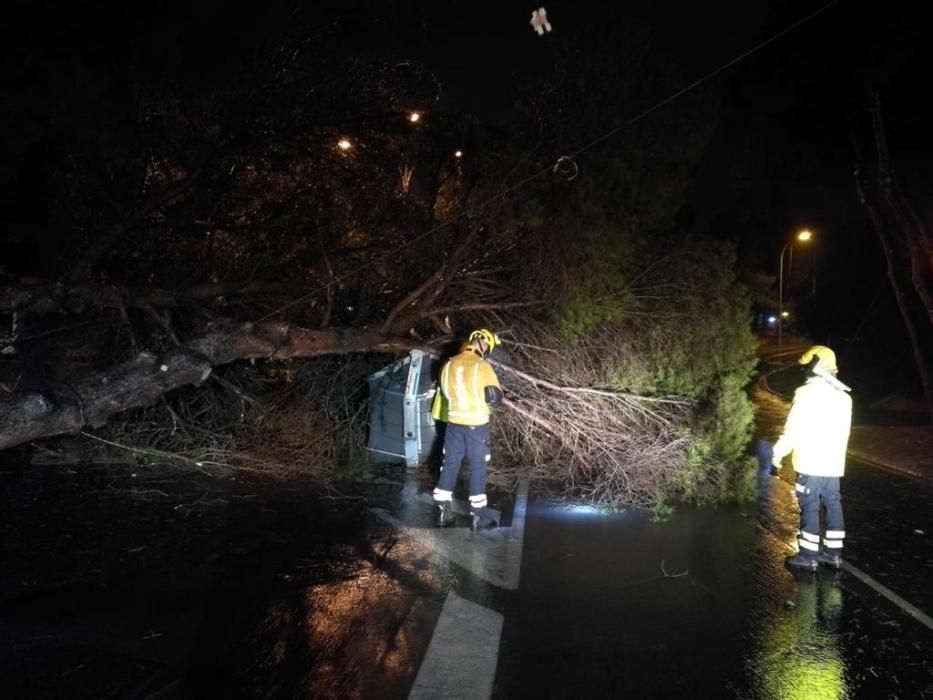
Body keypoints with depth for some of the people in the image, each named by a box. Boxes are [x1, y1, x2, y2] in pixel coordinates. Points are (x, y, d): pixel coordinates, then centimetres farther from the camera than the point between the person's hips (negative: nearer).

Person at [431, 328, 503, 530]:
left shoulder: (449, 365, 4)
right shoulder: (482, 366, -14)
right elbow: (495, 398, -13)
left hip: (454, 423, 5)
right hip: (476, 425, -5)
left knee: (450, 465, 13)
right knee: (478, 468, 6)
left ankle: (443, 511, 19)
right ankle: (477, 515, 11)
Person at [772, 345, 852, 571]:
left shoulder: (807, 393, -14)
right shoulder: (843, 396, 11)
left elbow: (794, 429, -16)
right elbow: (843, 432, 15)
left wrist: (778, 452, -5)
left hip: (811, 463, -7)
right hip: (833, 463, 7)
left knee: (810, 507, -2)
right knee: (833, 505, 13)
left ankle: (808, 555, 3)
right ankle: (833, 553, 19)